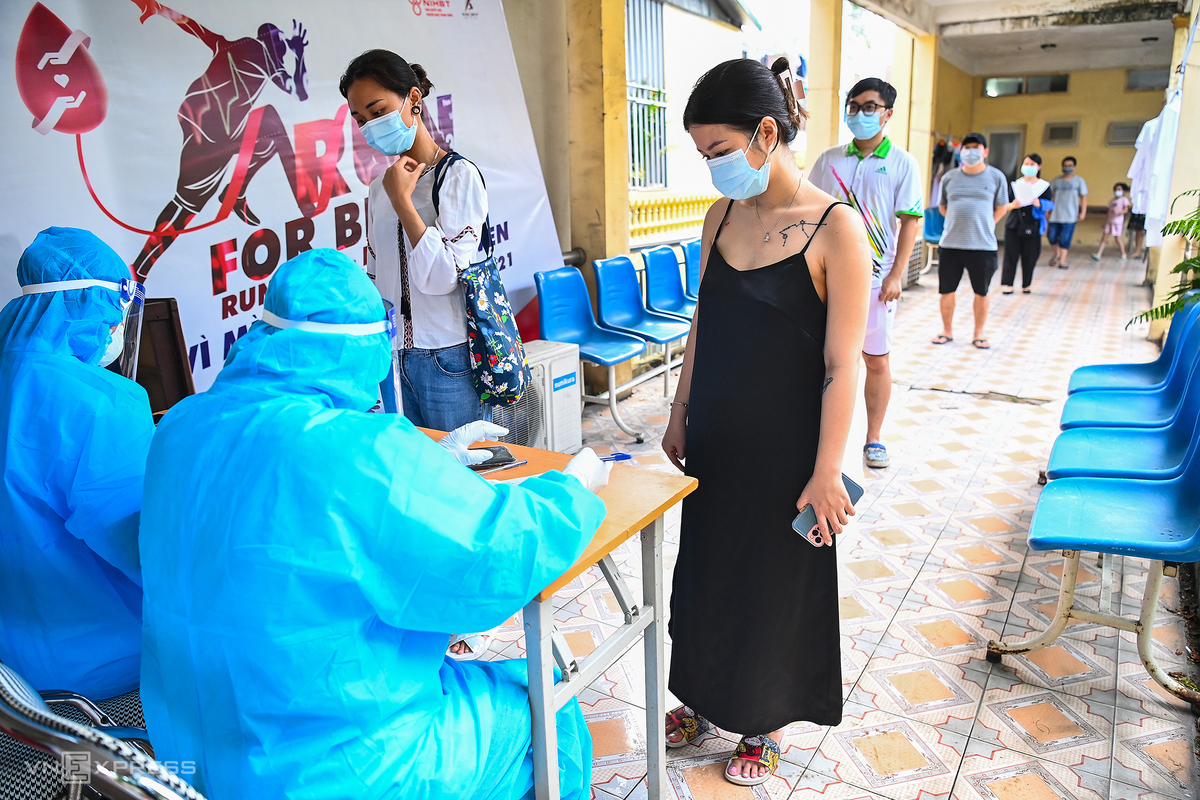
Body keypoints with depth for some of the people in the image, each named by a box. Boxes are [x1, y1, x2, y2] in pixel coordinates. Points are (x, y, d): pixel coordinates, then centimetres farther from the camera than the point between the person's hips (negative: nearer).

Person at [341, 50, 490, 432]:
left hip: (448, 360, -6)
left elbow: (441, 277, -18)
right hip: (393, 357, 6)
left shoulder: (459, 176, -8)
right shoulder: (382, 185, 12)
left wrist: (401, 200, -15)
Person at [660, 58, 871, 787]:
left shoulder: (836, 228, -17)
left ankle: (764, 724, 35)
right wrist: (680, 416, 13)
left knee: (774, 583, 11)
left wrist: (826, 471, -16)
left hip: (784, 447, -5)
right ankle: (703, 694, 43)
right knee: (703, 568, 18)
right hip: (715, 437, 6)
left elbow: (842, 365, -17)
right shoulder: (723, 215, 2)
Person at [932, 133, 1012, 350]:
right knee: (946, 291, 6)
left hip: (983, 245, -1)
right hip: (950, 244, 2)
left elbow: (1000, 209, 9)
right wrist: (958, 224, 7)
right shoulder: (950, 177, 8)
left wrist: (984, 227, 3)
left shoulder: (996, 177, 4)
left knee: (981, 293, 7)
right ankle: (947, 331, 23)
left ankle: (978, 334, 20)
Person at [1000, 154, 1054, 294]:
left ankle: (1026, 285, 14)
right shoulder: (1016, 184, 8)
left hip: (1033, 226, -1)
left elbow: (1049, 205, 1)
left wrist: (1038, 204, -19)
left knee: (1030, 257, 3)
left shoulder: (1044, 186, 5)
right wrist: (1013, 205, -13)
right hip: (1014, 225, 1)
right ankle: (1007, 284, 2)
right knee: (1011, 255, -2)